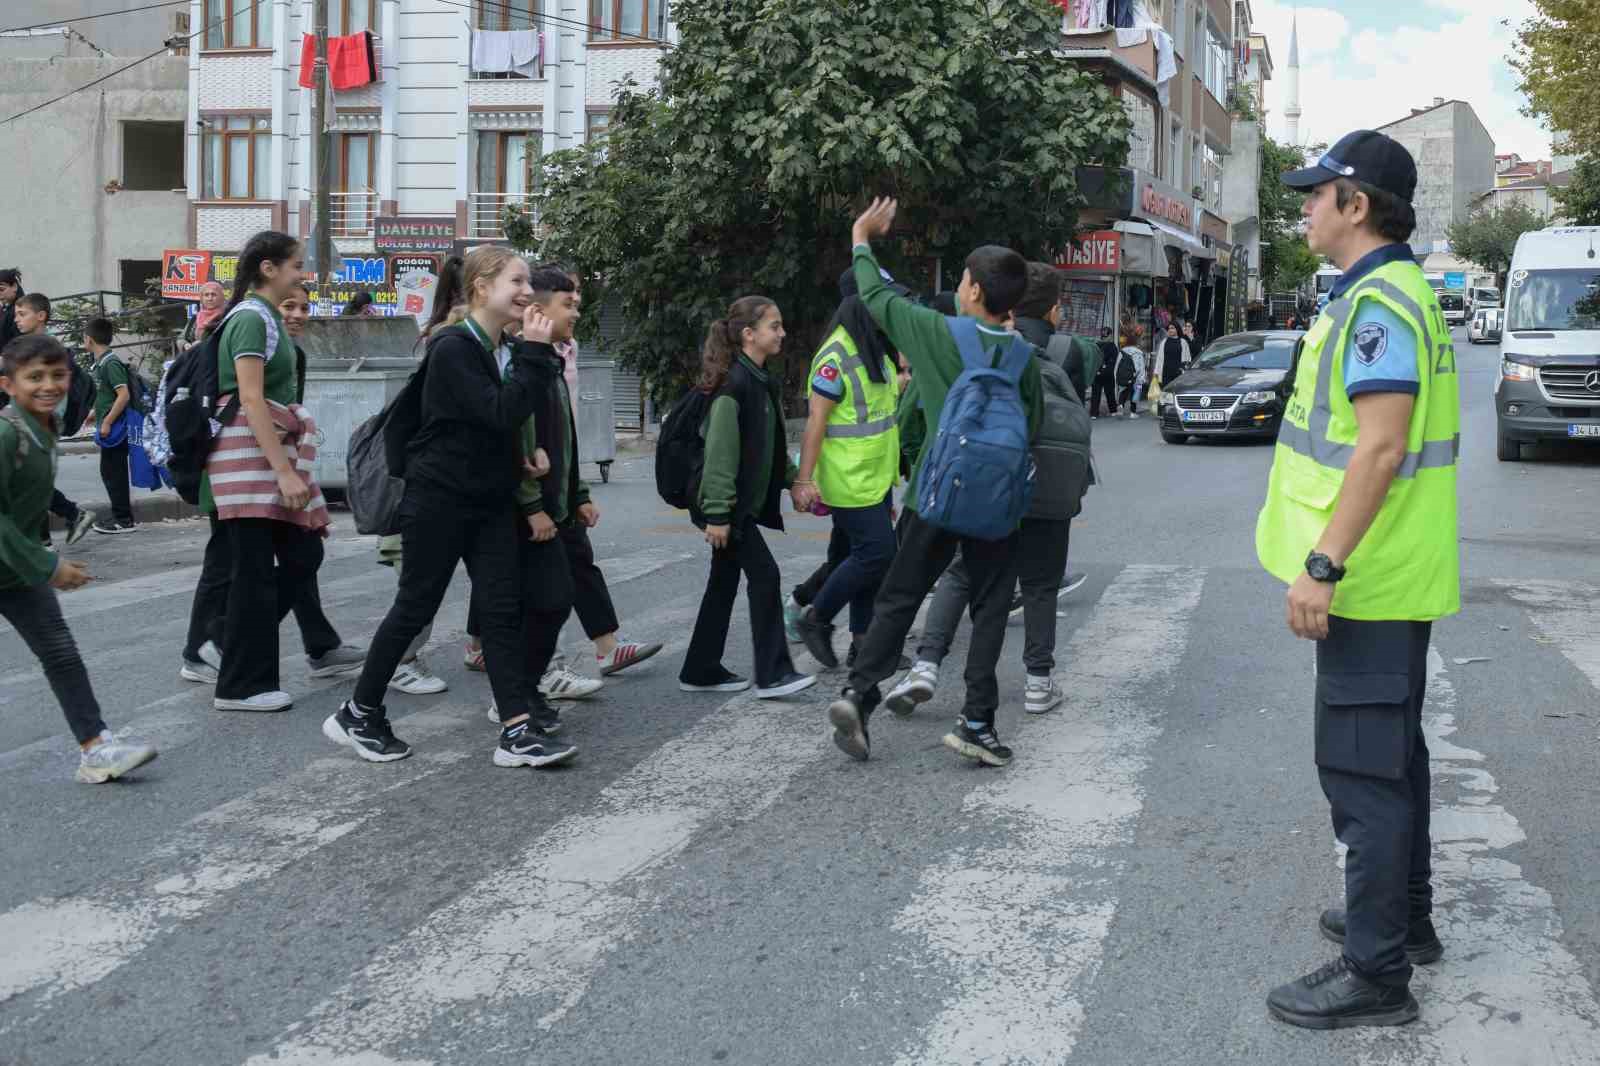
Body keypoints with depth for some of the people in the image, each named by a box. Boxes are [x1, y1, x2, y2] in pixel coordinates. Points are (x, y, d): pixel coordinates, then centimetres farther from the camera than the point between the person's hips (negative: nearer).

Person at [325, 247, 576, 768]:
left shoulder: (506, 350, 9)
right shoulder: (453, 349, -16)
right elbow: (501, 413, -26)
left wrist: (525, 455, 5)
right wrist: (533, 351, -22)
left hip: (492, 501, 7)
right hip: (440, 499, -7)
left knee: (503, 609, 0)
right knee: (415, 608, 2)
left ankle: (517, 733, -2)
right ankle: (357, 715, 19)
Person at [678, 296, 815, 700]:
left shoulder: (761, 381, 11)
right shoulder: (734, 383, -18)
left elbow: (771, 445, 20)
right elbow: (720, 451, -21)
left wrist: (793, 480, 14)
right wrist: (717, 513, -23)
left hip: (745, 502, 10)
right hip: (727, 504, -10)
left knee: (725, 581, 12)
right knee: (764, 573, -9)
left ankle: (701, 671, 21)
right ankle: (772, 673, -4)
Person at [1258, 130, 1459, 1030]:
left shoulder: (1378, 304, -18)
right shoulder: (1399, 293, 15)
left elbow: (1381, 446, -26)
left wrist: (1323, 562, -26)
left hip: (1369, 581, -11)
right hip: (1396, 577, 11)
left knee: (1363, 768, -6)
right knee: (1393, 753, 19)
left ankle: (1377, 972, 1)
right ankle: (1405, 918, 32)